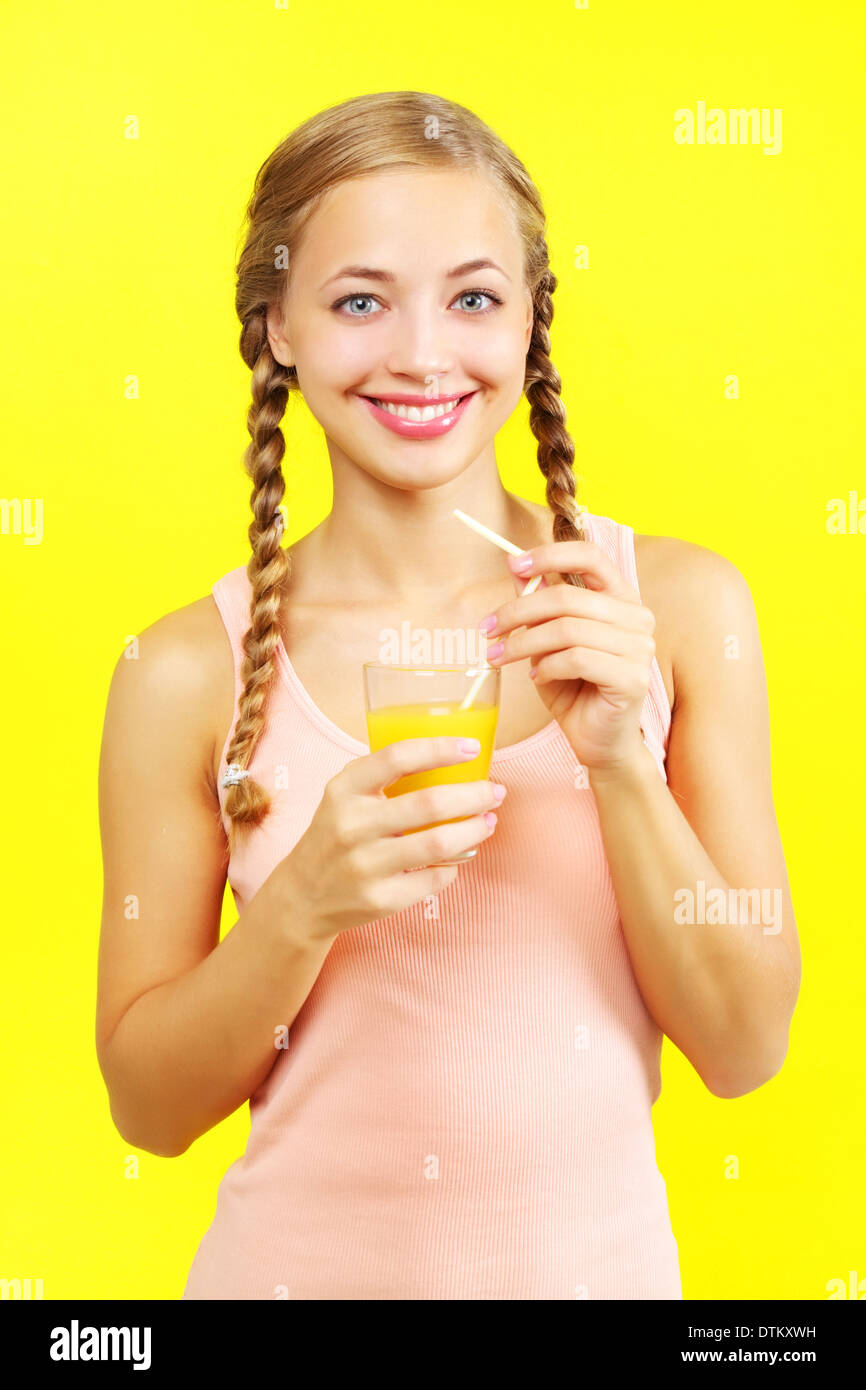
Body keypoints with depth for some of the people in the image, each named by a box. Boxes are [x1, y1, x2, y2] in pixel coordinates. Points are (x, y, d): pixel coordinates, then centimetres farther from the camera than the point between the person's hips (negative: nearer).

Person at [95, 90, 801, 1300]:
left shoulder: (678, 605, -10)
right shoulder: (189, 674, -13)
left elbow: (743, 1051, -8)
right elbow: (148, 1105, -6)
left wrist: (623, 766, -21)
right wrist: (305, 902, -22)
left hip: (597, 1254, 1)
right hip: (302, 1256, -1)